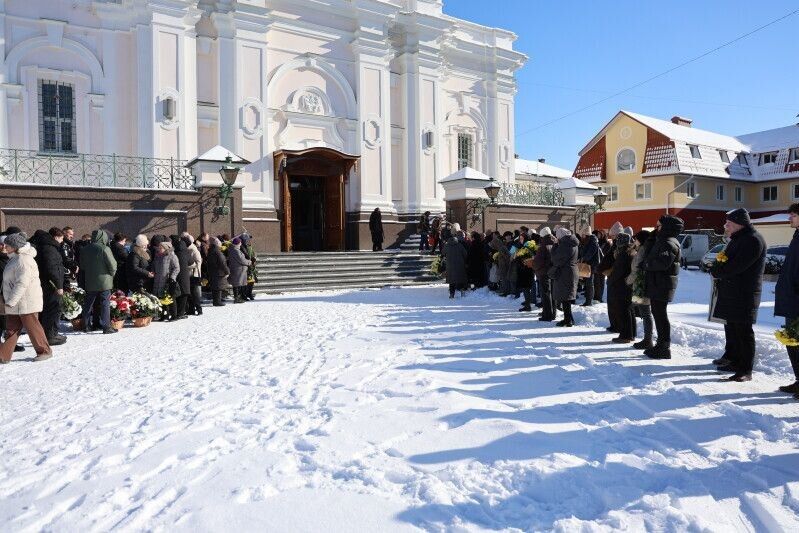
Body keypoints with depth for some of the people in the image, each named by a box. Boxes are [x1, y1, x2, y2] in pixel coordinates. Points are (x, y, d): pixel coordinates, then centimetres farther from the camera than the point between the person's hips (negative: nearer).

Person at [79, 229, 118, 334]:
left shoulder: (84, 249, 5)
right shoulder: (105, 249, -15)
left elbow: (82, 266, 13)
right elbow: (112, 265, -14)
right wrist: (111, 274, 3)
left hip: (89, 282, 5)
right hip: (104, 282, -5)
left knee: (88, 304, 14)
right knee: (105, 304, 0)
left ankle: (85, 326, 21)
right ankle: (106, 327, 0)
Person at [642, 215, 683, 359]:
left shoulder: (668, 243, -15)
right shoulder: (662, 240, 18)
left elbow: (663, 263, -27)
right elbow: (650, 254, 18)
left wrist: (647, 264, -13)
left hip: (662, 286, -10)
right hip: (657, 284, 10)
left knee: (660, 315, -5)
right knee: (657, 313, 15)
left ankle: (664, 348, 1)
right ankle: (661, 345, 25)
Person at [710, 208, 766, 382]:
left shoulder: (753, 241, -14)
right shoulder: (737, 239, 18)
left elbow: (736, 266, -22)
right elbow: (723, 261, 22)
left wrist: (717, 271, -7)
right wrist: (717, 269, 0)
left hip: (744, 294, -10)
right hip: (730, 292, 10)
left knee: (743, 331, -6)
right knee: (731, 328, 16)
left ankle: (746, 371, -1)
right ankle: (734, 361, 27)